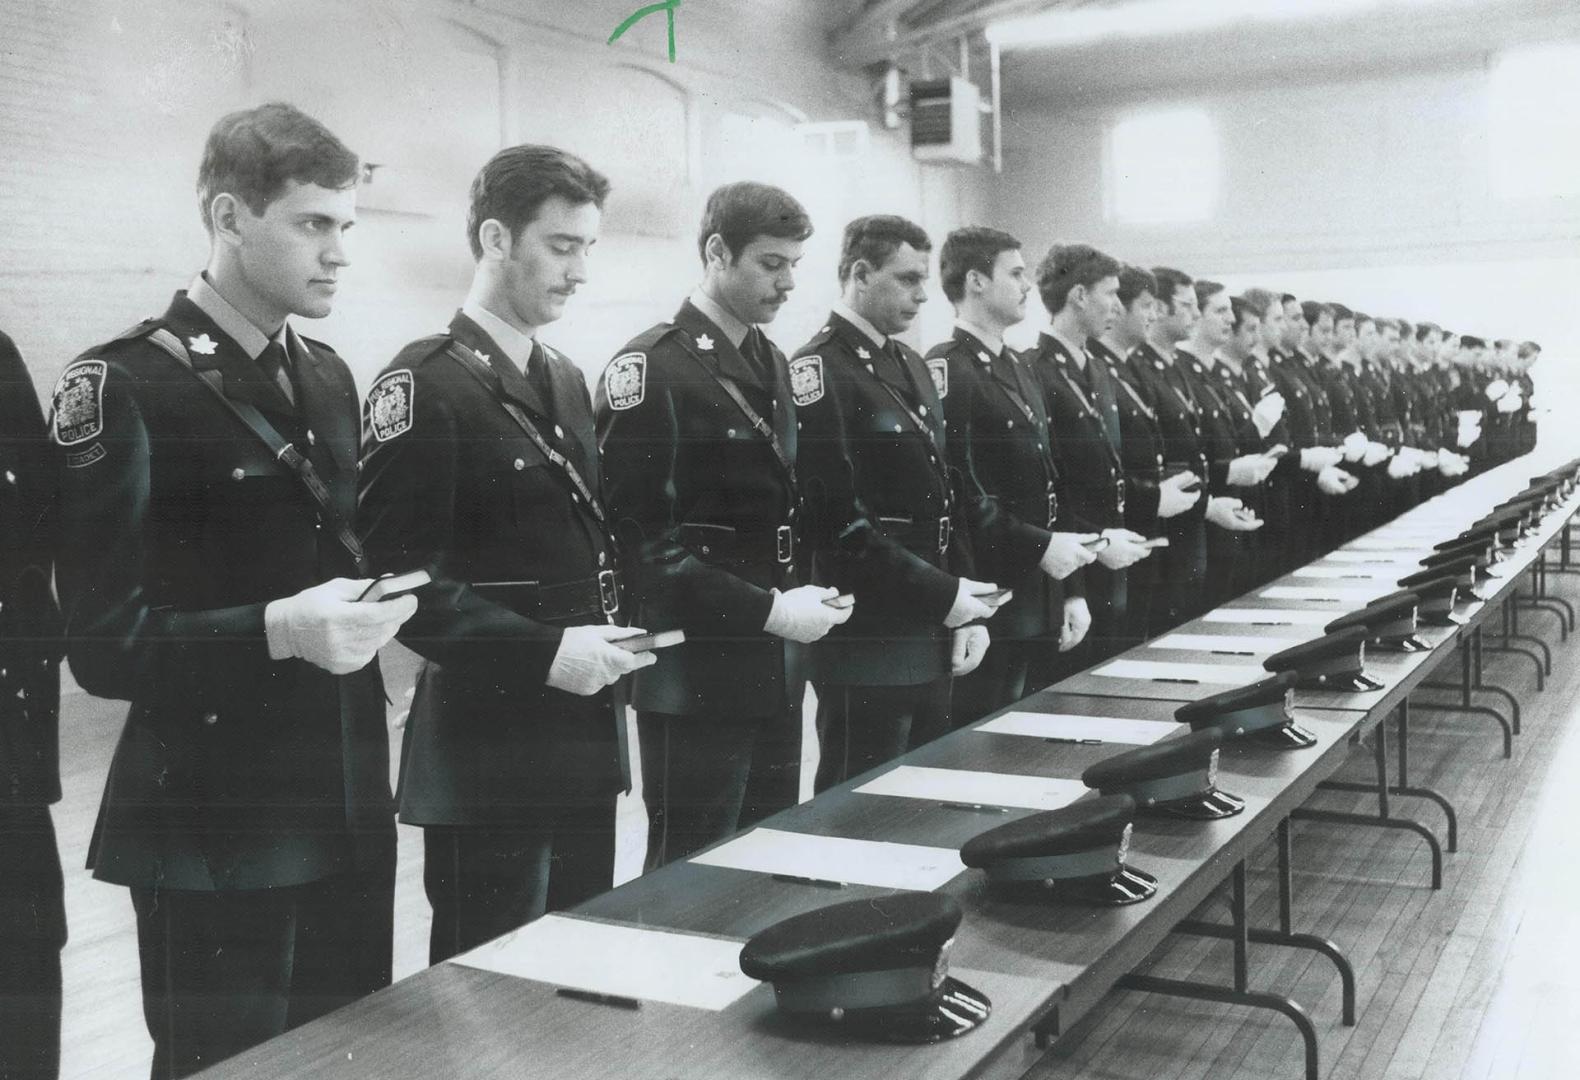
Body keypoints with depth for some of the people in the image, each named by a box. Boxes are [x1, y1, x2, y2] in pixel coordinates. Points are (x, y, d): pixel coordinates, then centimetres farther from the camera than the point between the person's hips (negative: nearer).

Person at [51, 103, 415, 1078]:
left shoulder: (329, 378, 12)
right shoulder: (125, 388, -12)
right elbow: (105, 645, -15)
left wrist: (375, 598, 1)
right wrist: (277, 632, -28)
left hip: (347, 808, 7)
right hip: (218, 830, -7)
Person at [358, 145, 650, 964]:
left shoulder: (567, 382, 14)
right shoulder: (424, 385, -12)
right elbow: (396, 576, -18)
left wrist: (615, 631, 3)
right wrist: (542, 651, -22)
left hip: (584, 741, 8)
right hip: (488, 754, -8)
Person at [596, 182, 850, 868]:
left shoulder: (773, 366, 14)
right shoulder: (651, 370, -12)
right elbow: (639, 534, -18)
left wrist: (810, 591, 4)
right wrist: (767, 610, -19)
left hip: (778, 674, 8)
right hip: (699, 677, -8)